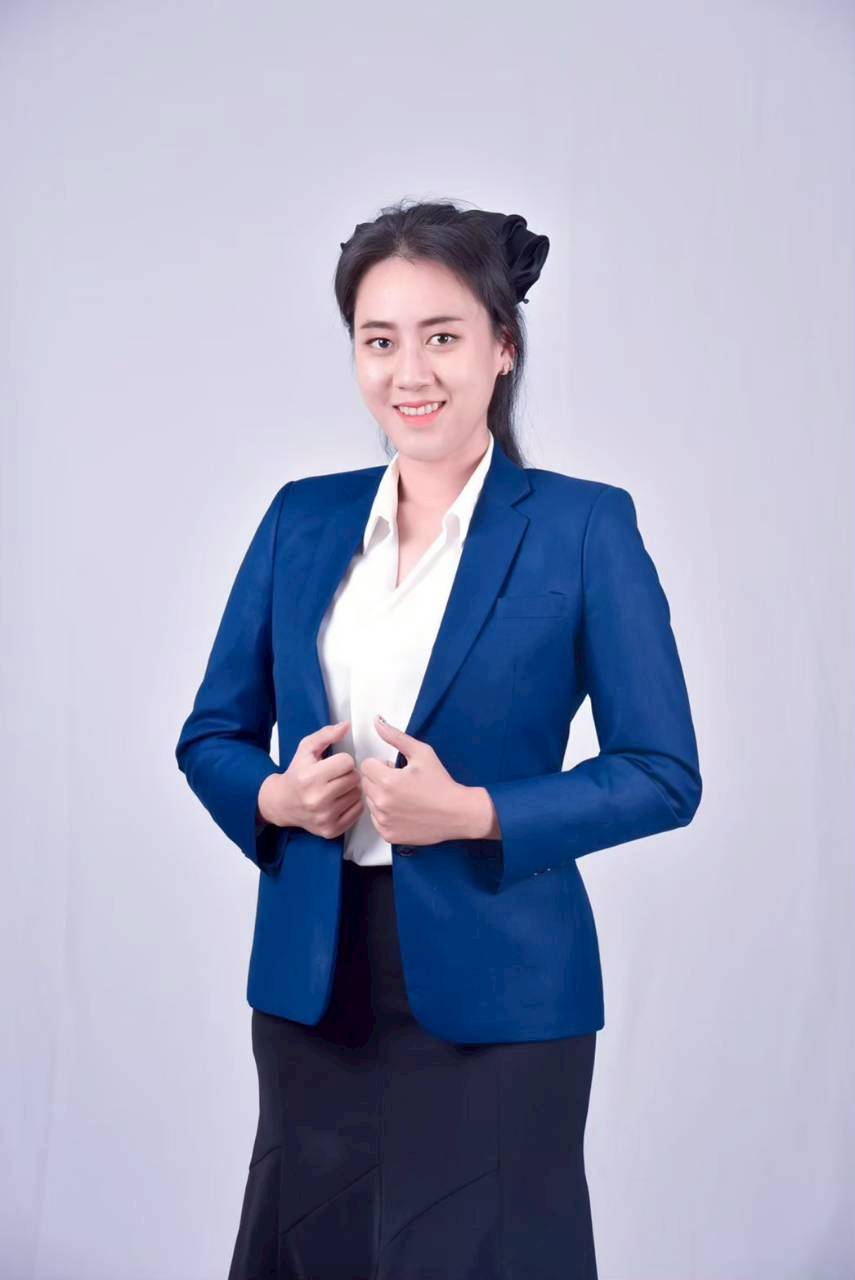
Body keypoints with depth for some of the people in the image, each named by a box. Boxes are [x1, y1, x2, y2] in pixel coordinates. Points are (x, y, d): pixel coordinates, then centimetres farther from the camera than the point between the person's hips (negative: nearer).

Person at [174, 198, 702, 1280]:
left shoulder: (583, 526, -6)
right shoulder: (303, 519, 6)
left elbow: (665, 775, -7)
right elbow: (212, 734, 11)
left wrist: (472, 813, -18)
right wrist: (273, 797, -10)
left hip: (493, 990, -4)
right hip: (312, 981, 4)